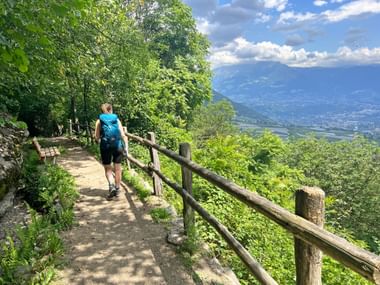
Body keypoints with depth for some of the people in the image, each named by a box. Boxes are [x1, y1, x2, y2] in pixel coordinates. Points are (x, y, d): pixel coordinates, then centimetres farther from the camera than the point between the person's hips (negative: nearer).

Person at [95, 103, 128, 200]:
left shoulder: (99, 121, 4)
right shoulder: (116, 119, 6)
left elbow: (97, 137, -1)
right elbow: (123, 135, -3)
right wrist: (125, 146, 0)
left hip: (105, 146, -1)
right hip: (117, 146, 1)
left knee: (108, 168, 12)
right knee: (117, 168, 12)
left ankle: (111, 185, -9)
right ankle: (117, 189, 20)